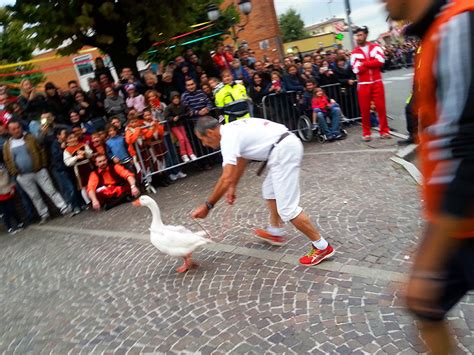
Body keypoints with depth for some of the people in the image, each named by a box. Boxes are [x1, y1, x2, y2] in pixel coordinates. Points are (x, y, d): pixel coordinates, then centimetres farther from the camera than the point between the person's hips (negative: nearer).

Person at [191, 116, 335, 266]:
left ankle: (322, 247, 6)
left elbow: (226, 179, -19)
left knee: (287, 207, -6)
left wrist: (207, 206, -9)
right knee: (269, 190, 27)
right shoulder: (233, 129, 18)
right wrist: (233, 187, 35)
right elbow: (241, 159, 31)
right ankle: (275, 232, 41)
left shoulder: (228, 137, -12)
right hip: (288, 145, 11)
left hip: (283, 151, -11)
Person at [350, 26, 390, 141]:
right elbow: (356, 69, -8)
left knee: (381, 107, 2)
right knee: (364, 109, 3)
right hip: (363, 85, 0)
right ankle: (366, 133, 13)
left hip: (377, 83, 0)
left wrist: (364, 64, -11)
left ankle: (384, 131, 12)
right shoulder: (355, 53, 4)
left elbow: (380, 61, -11)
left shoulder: (375, 47, 5)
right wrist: (372, 64, -7)